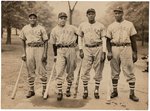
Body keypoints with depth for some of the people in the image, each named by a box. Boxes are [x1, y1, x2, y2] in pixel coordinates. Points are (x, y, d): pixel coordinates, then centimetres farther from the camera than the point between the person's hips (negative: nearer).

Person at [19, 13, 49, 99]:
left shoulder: (41, 28, -1)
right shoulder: (25, 29, 9)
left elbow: (46, 41, -2)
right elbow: (23, 41, 17)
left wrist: (45, 54, -9)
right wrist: (24, 53, 12)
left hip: (39, 49, -3)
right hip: (29, 49, 3)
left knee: (42, 70, -1)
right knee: (30, 71, 9)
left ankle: (44, 90, 11)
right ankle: (31, 90, 21)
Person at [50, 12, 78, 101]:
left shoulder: (72, 28, 10)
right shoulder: (54, 30, 10)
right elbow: (54, 44, 11)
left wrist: (76, 43, 12)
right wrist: (55, 55, 6)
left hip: (71, 50, 1)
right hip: (60, 51, -1)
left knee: (70, 72, 7)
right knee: (59, 72, -10)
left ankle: (68, 90, 20)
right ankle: (59, 92, -6)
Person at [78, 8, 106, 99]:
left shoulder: (101, 26, 4)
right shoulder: (82, 25, 9)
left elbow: (104, 39, 3)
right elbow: (80, 38, 15)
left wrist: (104, 52, -5)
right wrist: (81, 50, 5)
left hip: (98, 48, -1)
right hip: (87, 49, 1)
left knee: (98, 70, 4)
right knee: (85, 70, -2)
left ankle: (96, 90, 16)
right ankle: (85, 90, 11)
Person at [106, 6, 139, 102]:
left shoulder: (129, 24, 8)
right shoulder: (111, 26, 11)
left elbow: (133, 39, 7)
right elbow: (108, 40, 9)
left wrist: (135, 52, 1)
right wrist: (109, 52, -5)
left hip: (126, 48, -2)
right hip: (114, 49, 2)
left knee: (129, 71, -3)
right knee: (115, 71, 8)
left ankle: (132, 93, 3)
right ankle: (115, 91, 19)